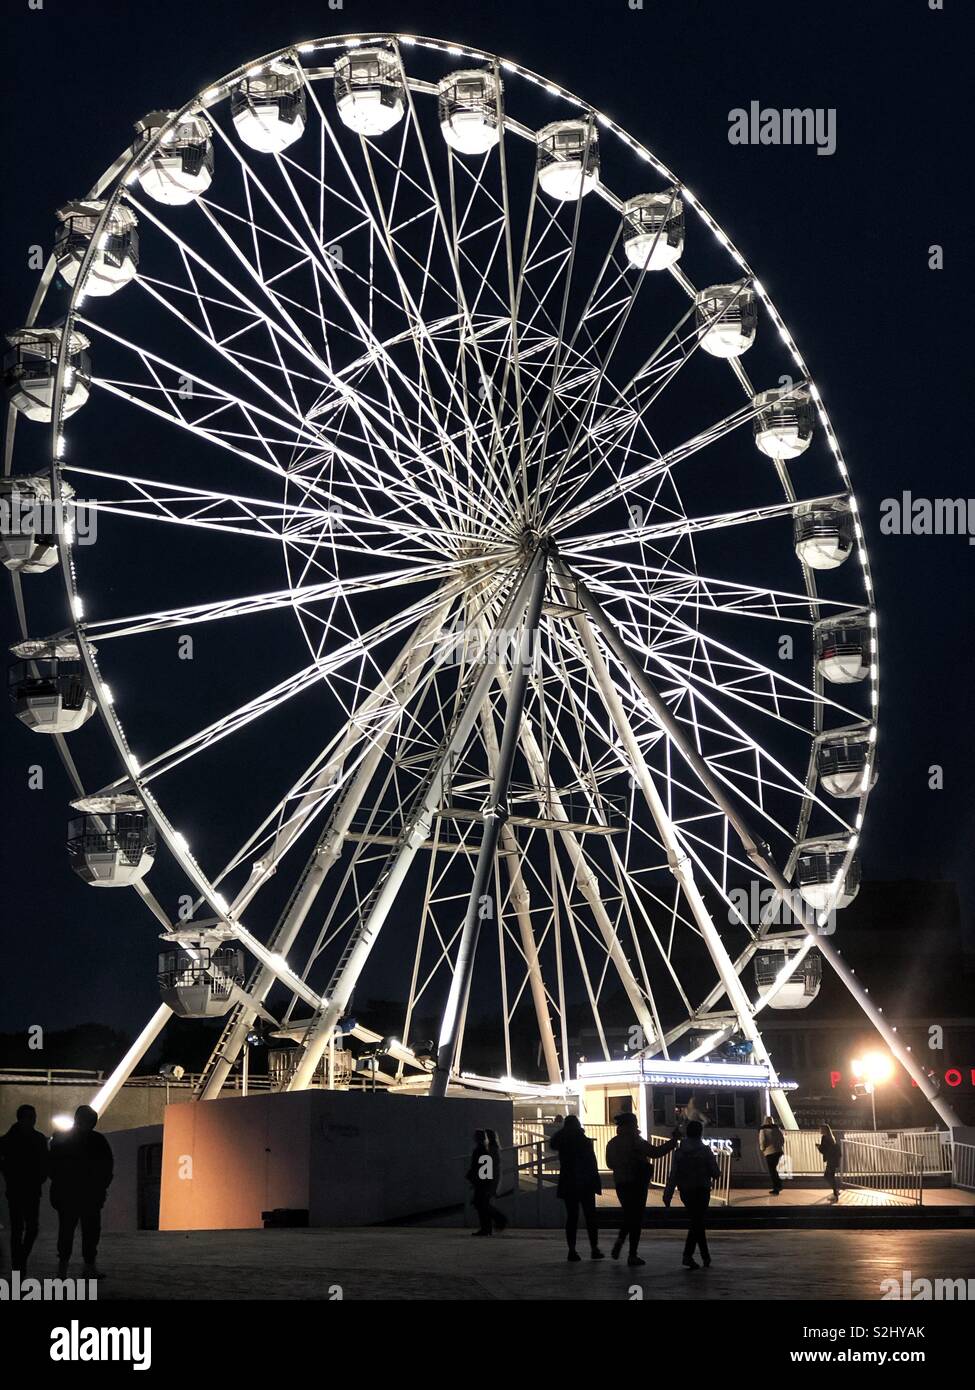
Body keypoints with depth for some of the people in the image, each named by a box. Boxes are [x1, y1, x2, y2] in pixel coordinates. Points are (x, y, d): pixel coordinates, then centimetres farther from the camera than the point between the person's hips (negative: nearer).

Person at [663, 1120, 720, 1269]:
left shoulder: (679, 1151, 1)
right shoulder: (705, 1151, -9)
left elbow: (673, 1175, -3)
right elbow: (715, 1172, -8)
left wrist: (668, 1195, -1)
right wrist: (715, 1175, 16)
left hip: (685, 1192, 4)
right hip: (701, 1190, -4)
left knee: (698, 1222, 16)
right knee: (697, 1223, -2)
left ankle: (706, 1256, 20)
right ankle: (688, 1256, -15)